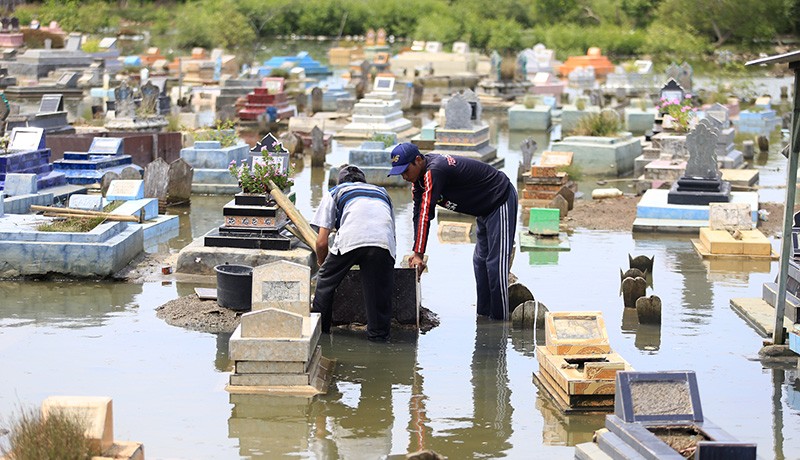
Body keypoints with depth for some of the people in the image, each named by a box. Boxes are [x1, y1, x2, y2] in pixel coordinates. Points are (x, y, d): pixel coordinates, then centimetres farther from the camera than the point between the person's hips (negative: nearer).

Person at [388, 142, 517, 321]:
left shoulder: (434, 171, -31)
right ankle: (484, 315, 25)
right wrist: (417, 253, -9)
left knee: (496, 263, -12)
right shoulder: (419, 174, -2)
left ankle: (499, 320, -8)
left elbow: (426, 214, -33)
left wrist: (419, 255, -32)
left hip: (500, 202, -11)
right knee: (481, 261, 16)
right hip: (485, 208, 11)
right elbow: (418, 213, -3)